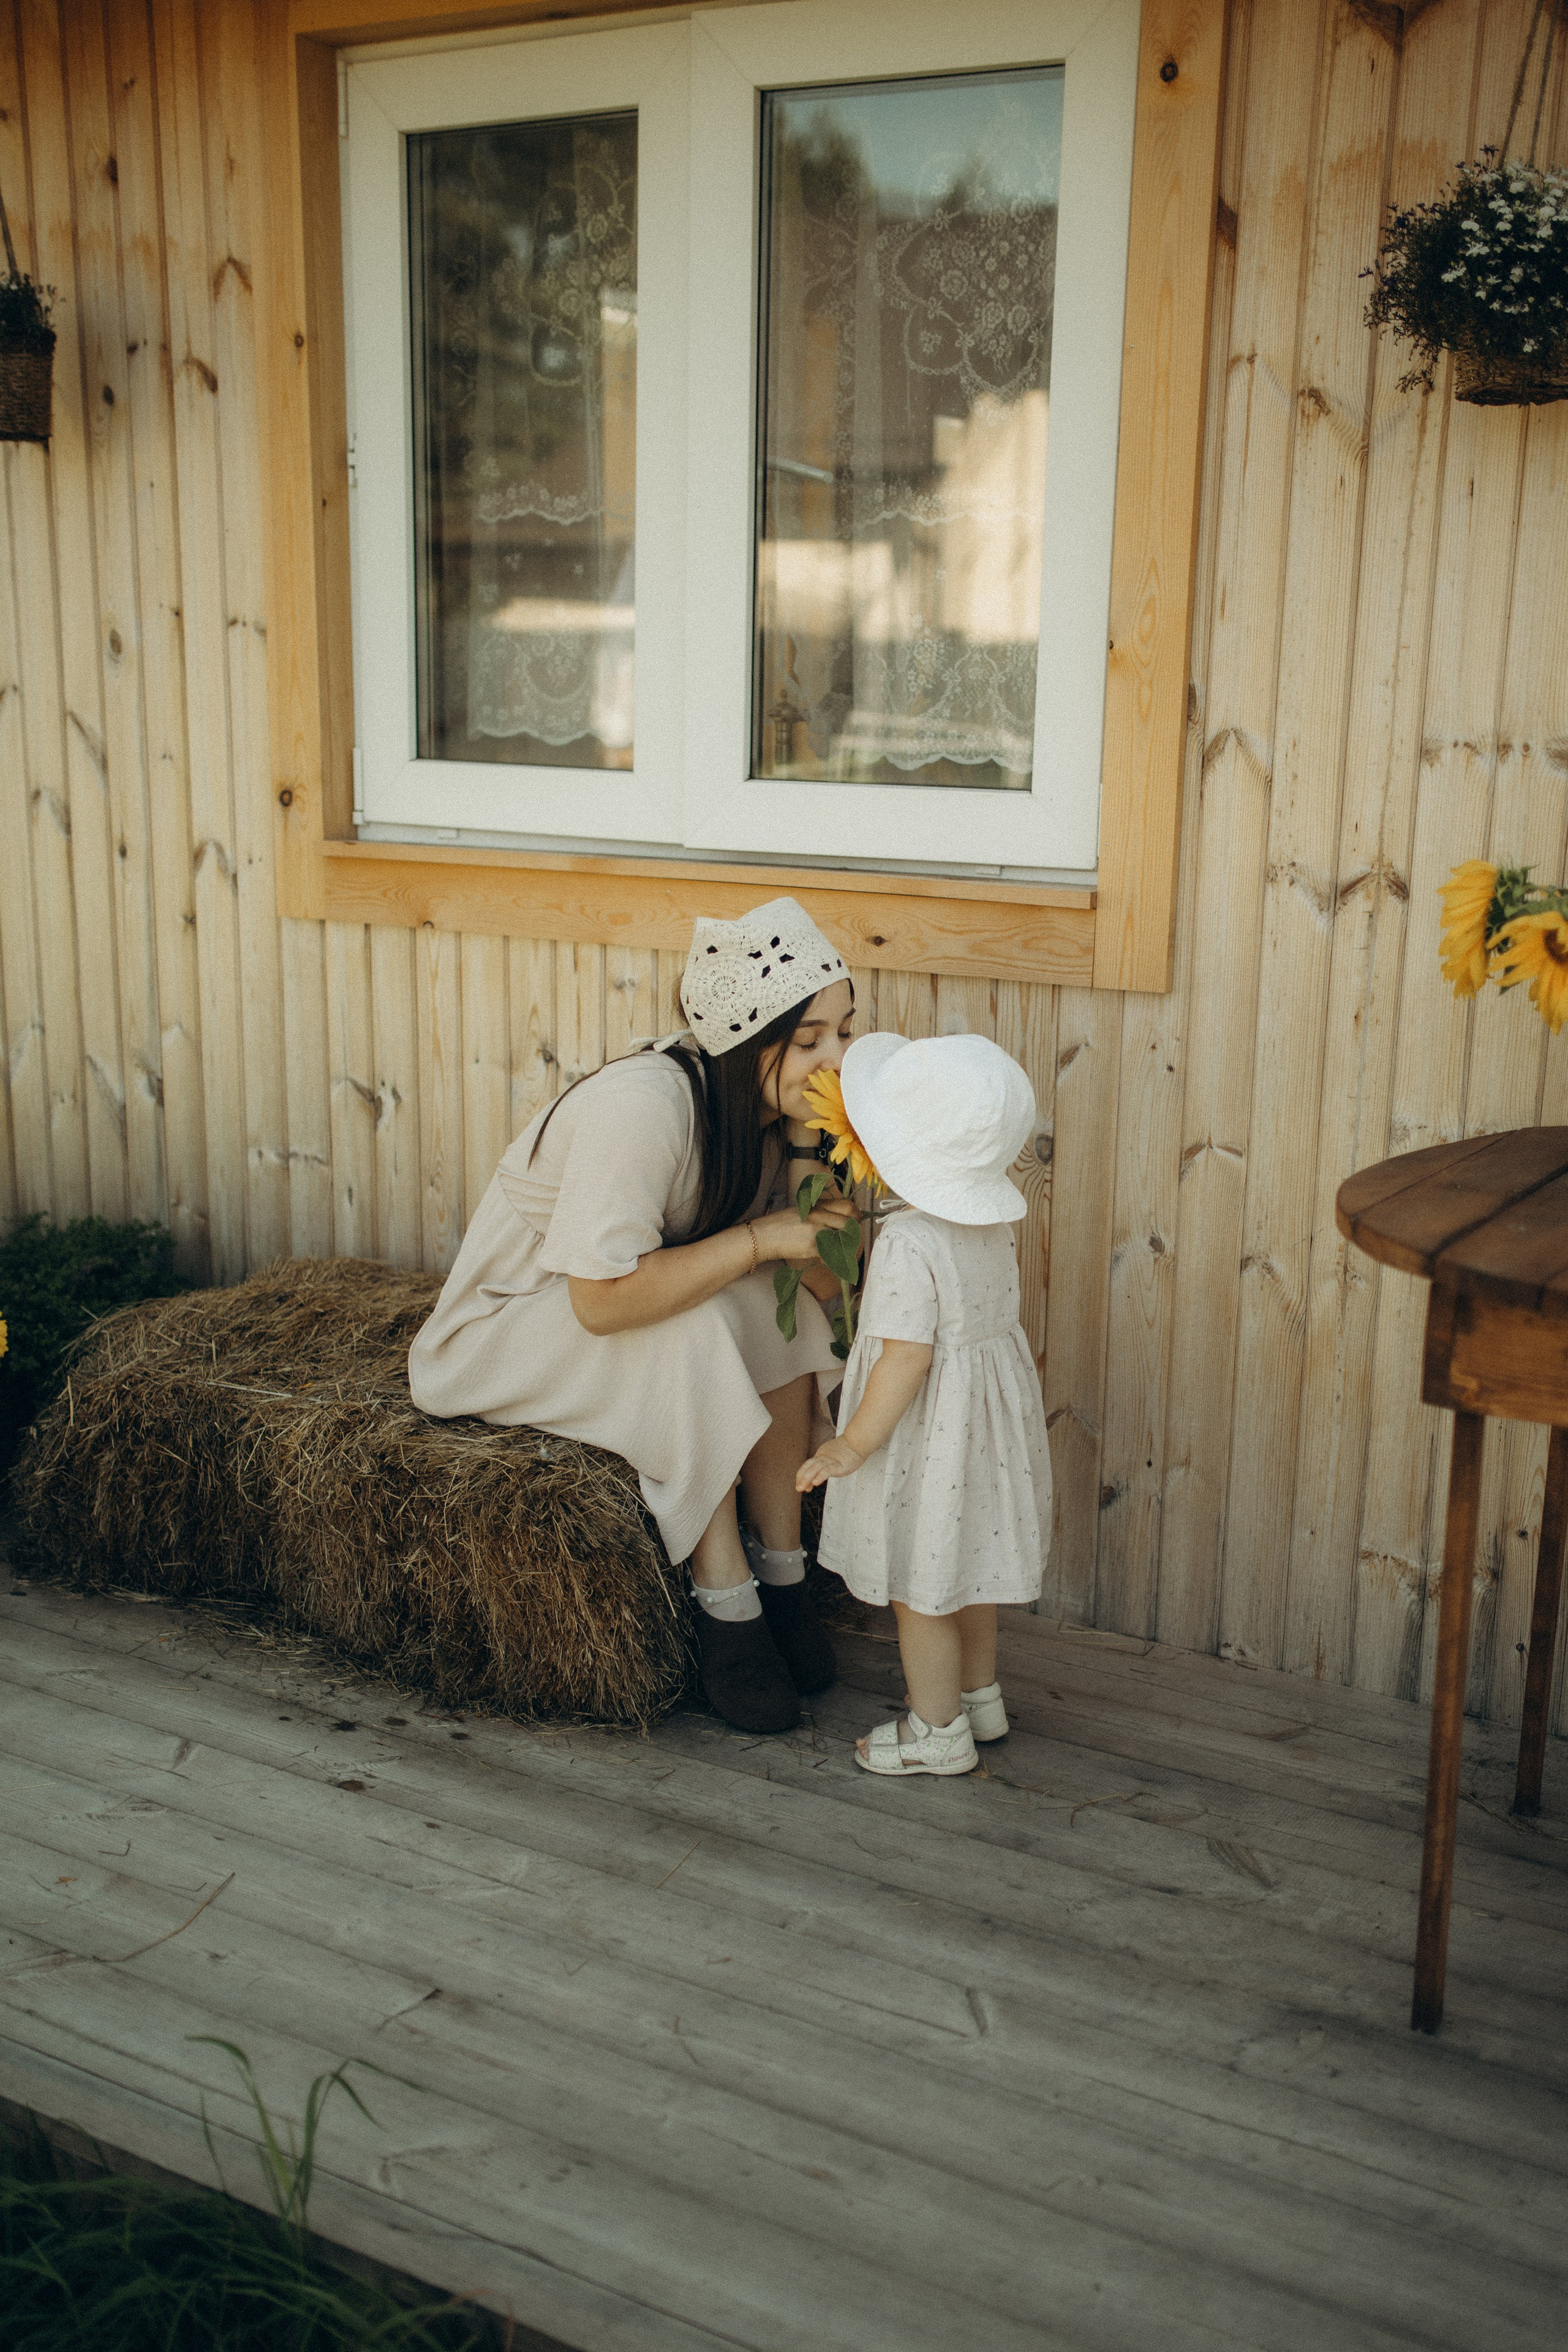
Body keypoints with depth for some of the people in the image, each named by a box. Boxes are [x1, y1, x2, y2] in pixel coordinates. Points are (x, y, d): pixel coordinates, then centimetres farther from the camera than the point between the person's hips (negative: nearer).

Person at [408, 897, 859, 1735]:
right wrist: (758, 1238, -31)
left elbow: (827, 1284, -7)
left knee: (782, 1308, -16)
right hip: (503, 1330, -7)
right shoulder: (645, 1105, -33)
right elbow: (603, 1299, -35)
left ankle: (780, 1578, -9)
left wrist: (823, 1218, -28)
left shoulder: (777, 1111, -9)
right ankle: (725, 1607, -18)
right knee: (689, 1330, -30)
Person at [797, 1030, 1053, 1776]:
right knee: (965, 1571, 24)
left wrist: (854, 1444, -18)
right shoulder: (990, 1221, -2)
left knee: (919, 1591, 8)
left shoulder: (907, 1245, -28)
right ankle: (980, 1696, 39)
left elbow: (908, 1356, -28)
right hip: (988, 1406, 9)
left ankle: (938, 1732, 21)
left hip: (929, 1430, -9)